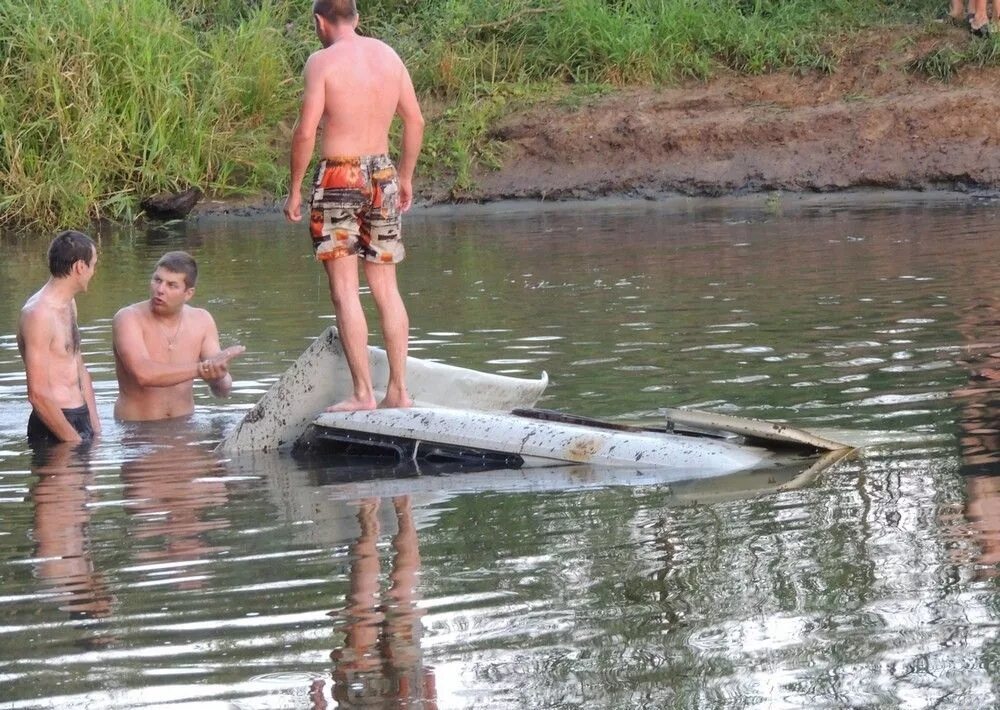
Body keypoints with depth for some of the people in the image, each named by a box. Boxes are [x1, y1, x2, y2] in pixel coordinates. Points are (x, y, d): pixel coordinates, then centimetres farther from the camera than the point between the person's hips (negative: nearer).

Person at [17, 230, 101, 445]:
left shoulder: (68, 305, 14)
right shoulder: (38, 314, -18)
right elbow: (38, 395, -21)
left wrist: (96, 429, 13)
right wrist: (74, 441, -18)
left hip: (81, 419, 9)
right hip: (54, 428, -9)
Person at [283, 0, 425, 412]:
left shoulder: (322, 61, -9)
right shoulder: (388, 55, 7)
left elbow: (306, 132, -14)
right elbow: (415, 120, 12)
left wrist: (295, 189, -5)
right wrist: (405, 177, 22)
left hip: (339, 177, -5)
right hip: (382, 173, 5)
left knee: (345, 290, -2)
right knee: (386, 288, 11)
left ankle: (362, 393, -6)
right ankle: (399, 389, 11)